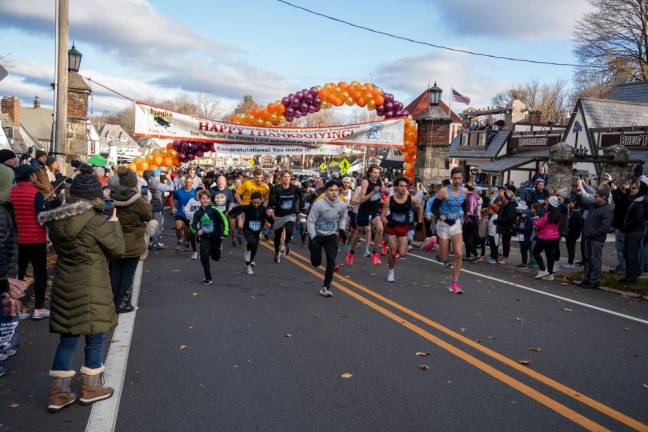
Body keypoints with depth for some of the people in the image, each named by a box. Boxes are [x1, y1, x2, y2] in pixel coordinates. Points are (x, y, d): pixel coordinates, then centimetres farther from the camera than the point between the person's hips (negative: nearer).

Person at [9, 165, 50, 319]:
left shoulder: (11, 193, 3)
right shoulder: (36, 193, -14)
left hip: (18, 240, 5)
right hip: (36, 240, -5)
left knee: (18, 273, 15)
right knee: (40, 273, 5)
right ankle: (38, 308, 7)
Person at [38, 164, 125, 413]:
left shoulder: (56, 220, 3)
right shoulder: (96, 221, -19)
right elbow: (117, 248, -10)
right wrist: (114, 223, 5)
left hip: (64, 286, 7)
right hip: (90, 288, -6)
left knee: (68, 339, 15)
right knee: (95, 337, 10)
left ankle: (58, 393, 20)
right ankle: (90, 388, 22)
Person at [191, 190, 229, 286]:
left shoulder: (213, 210, -13)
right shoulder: (198, 213, -2)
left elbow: (224, 219, -11)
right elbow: (193, 225, 6)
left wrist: (225, 232, -13)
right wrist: (196, 231, -15)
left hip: (215, 236, -2)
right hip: (204, 237, 2)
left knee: (216, 257, 10)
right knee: (204, 256, -8)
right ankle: (208, 278, 2)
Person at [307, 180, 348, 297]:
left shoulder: (342, 205, -10)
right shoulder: (318, 204, -23)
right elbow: (310, 221, -17)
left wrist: (342, 228, -3)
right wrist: (313, 237, -23)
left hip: (331, 236, 2)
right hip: (317, 235, -2)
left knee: (331, 261, -14)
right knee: (316, 262, 7)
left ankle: (326, 286, -2)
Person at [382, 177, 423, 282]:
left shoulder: (411, 199, -9)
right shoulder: (390, 200, -13)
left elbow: (420, 208, 11)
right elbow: (382, 215, -7)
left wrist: (420, 221, 9)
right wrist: (387, 223, -23)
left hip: (403, 228, 1)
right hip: (391, 227, -1)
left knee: (402, 253, -8)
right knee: (393, 252, 0)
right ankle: (391, 272, 23)